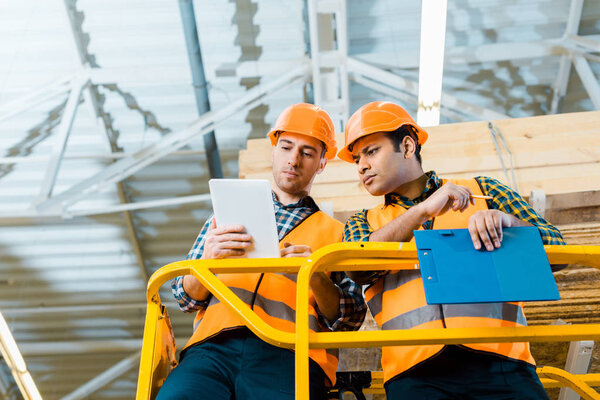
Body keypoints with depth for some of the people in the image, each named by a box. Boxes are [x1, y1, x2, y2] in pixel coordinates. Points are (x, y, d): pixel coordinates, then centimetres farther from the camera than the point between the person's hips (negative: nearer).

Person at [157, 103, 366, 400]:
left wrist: (317, 278, -9)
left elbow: (350, 321, 11)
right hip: (215, 345, 2)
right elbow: (185, 298, 19)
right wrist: (207, 260, -4)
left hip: (290, 355, -1)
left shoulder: (335, 233, 21)